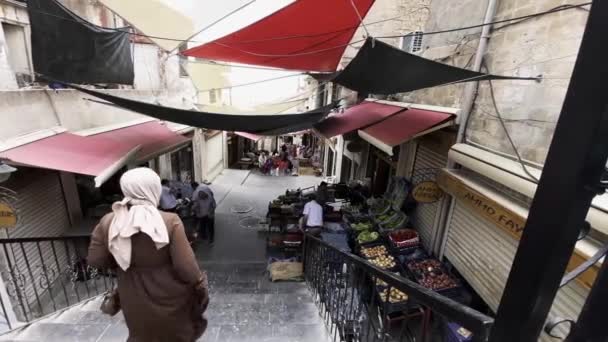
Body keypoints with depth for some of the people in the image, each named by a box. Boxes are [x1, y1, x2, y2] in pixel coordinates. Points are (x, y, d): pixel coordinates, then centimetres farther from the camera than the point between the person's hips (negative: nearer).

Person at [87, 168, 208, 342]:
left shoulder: (108, 222, -15)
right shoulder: (170, 221, -27)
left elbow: (95, 260, -3)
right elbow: (186, 267, -23)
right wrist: (200, 284, -5)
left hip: (135, 300, 3)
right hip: (170, 296, -3)